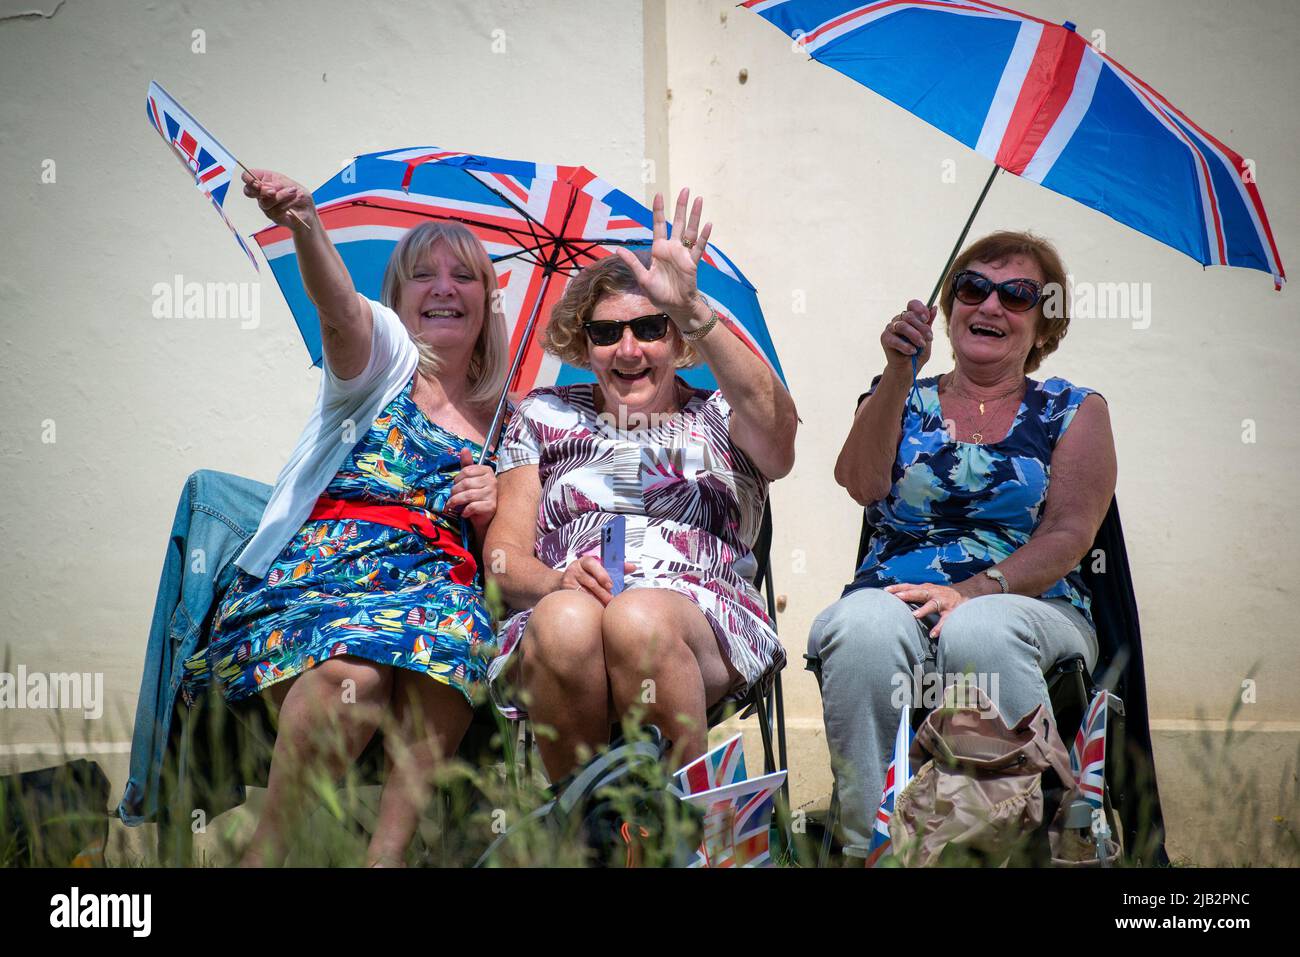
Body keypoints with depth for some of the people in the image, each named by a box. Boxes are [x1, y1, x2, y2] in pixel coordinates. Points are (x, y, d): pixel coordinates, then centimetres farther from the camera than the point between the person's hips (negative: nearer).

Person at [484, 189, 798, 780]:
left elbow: (776, 425, -7)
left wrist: (690, 309, -19)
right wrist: (558, 581, -11)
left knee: (639, 619, -37)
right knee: (565, 621, -36)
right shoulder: (545, 416, 25)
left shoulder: (719, 418, 20)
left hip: (702, 613, -1)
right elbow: (504, 554, 15)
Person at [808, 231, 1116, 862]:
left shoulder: (1075, 412, 16)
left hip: (1029, 606, -1)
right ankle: (868, 842, -31)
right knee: (865, 622, -36)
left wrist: (976, 589, -17)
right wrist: (899, 375, -11)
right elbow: (862, 484, 0)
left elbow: (1069, 534, 1)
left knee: (981, 629, -38)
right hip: (893, 597, 1)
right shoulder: (902, 399, 21)